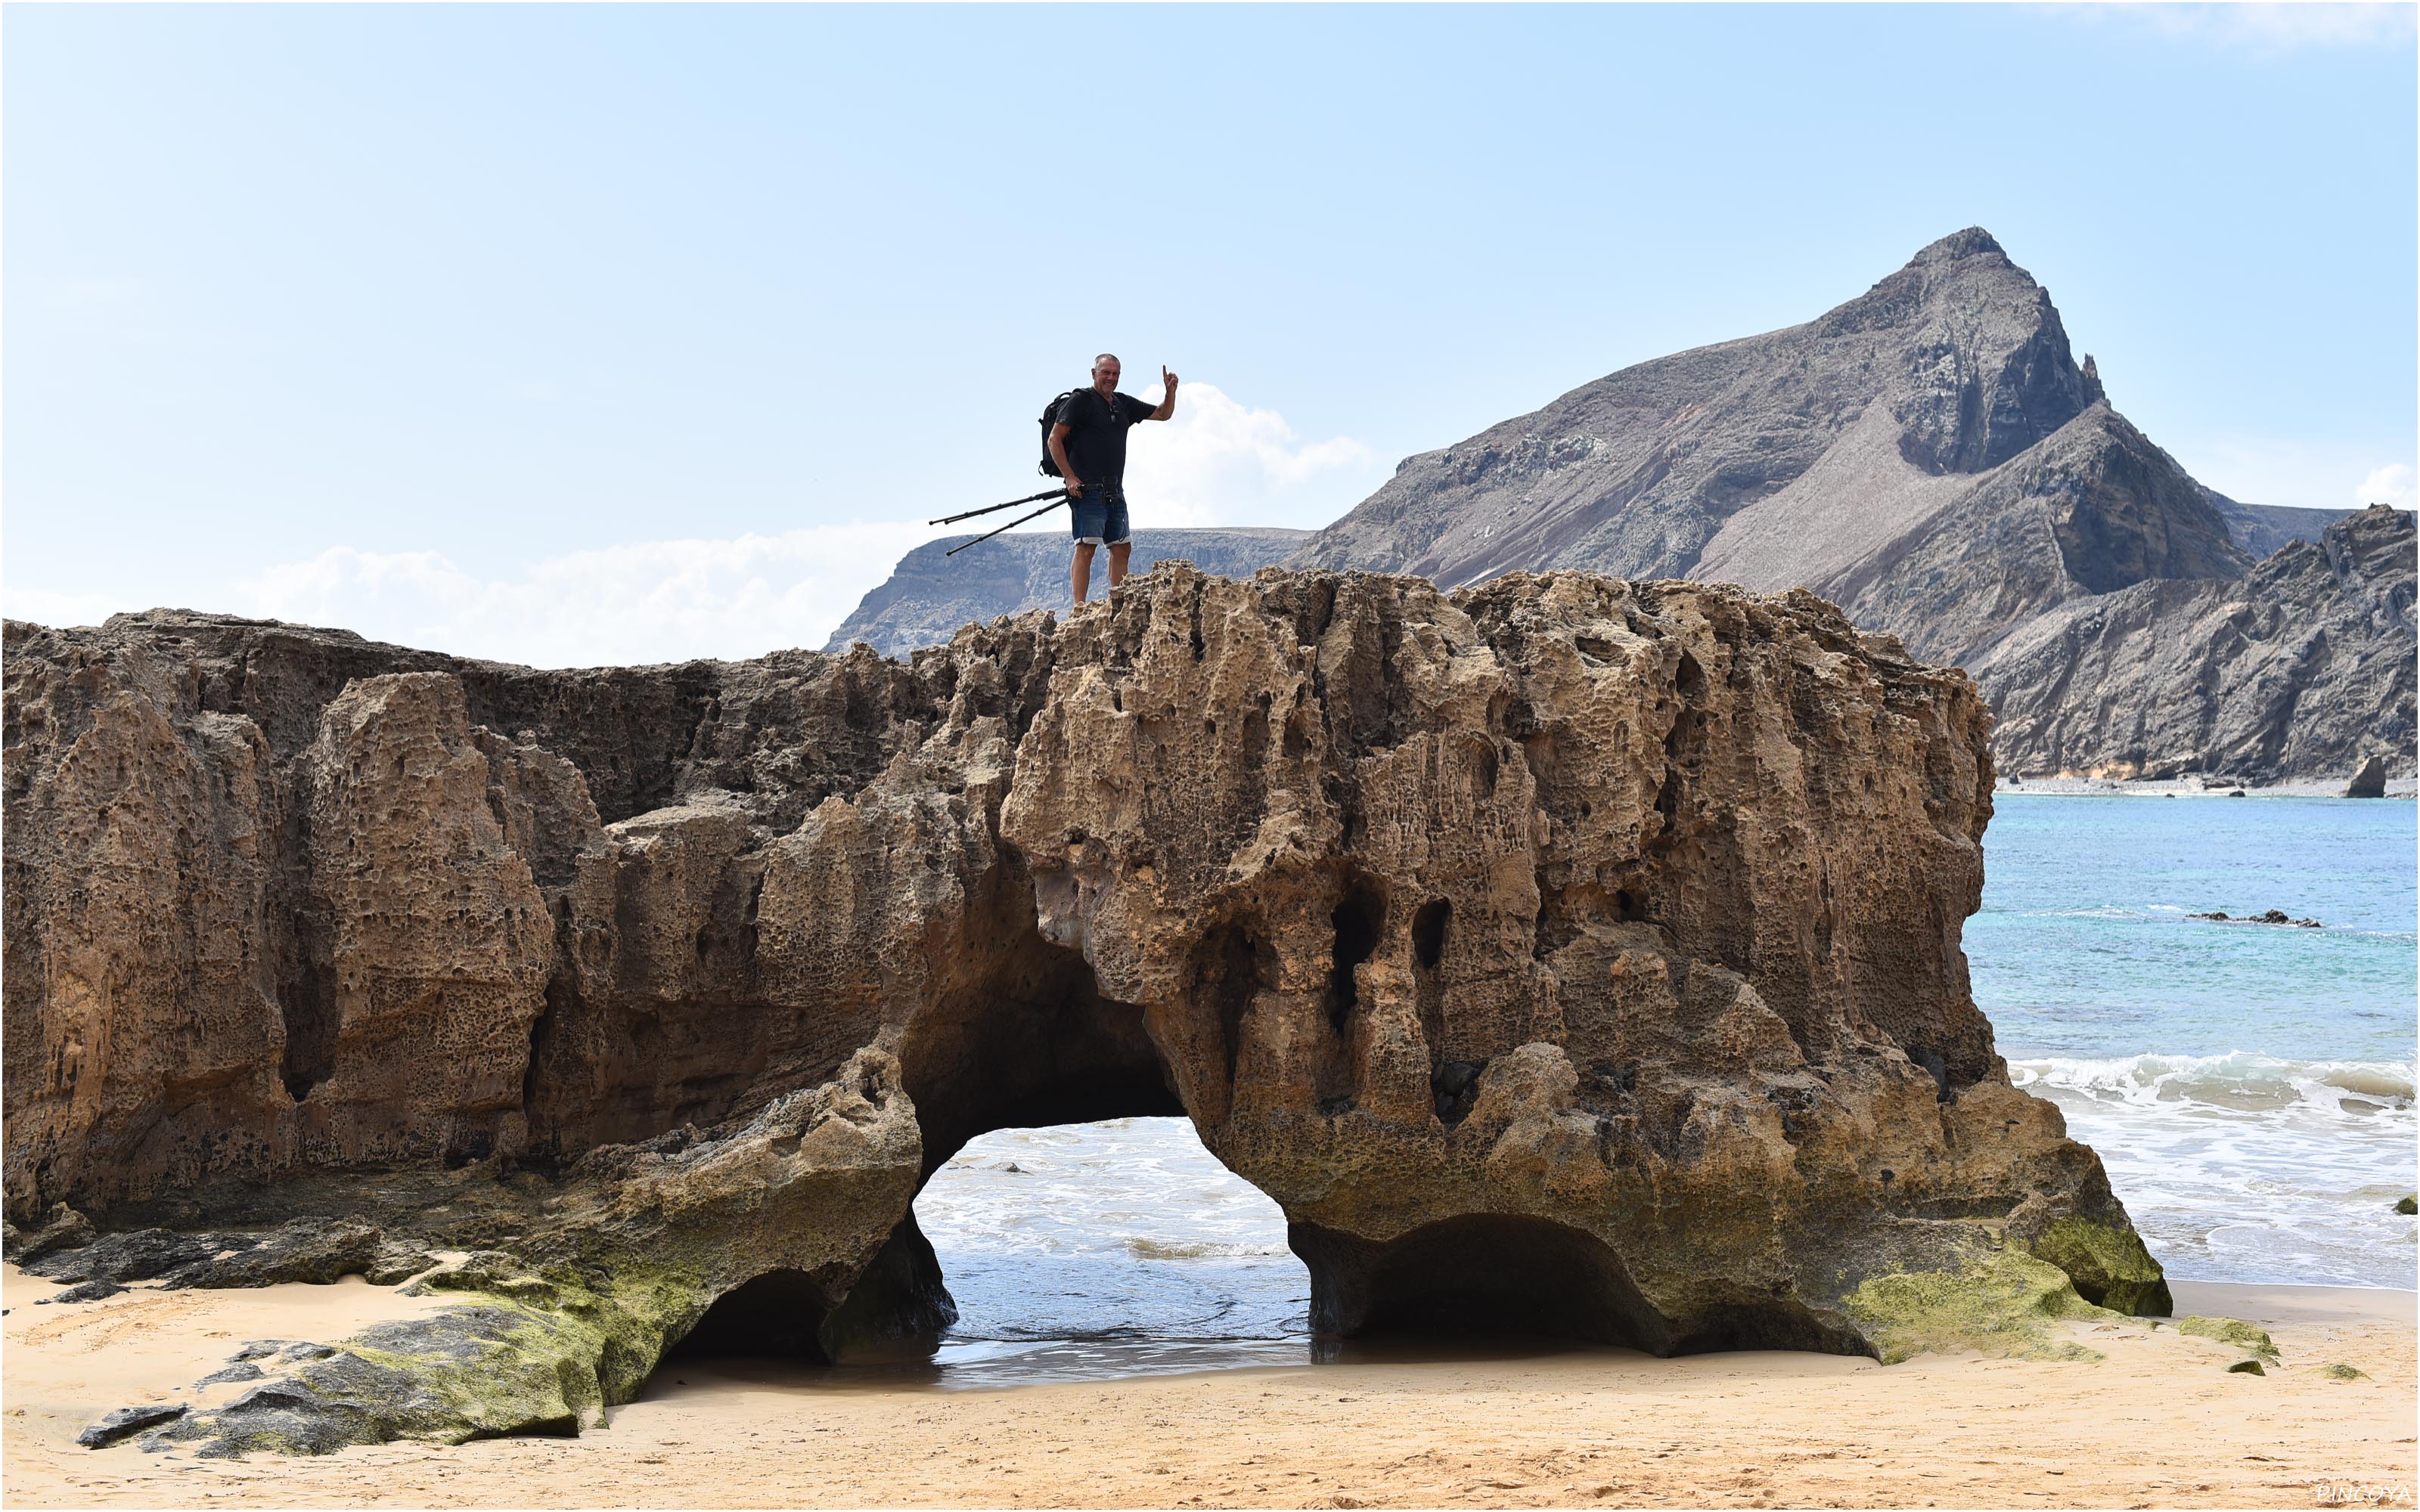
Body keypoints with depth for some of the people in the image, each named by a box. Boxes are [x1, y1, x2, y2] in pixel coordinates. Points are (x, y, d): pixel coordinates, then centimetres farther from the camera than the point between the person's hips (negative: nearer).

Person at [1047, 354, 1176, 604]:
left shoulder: (1123, 404, 17)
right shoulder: (1081, 401, -4)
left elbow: (1163, 414, 26)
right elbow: (1054, 440, -8)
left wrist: (1171, 391, 5)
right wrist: (1070, 478, -16)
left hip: (1115, 492, 8)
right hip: (1087, 489, -8)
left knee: (1122, 548, 10)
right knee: (1086, 548, -12)